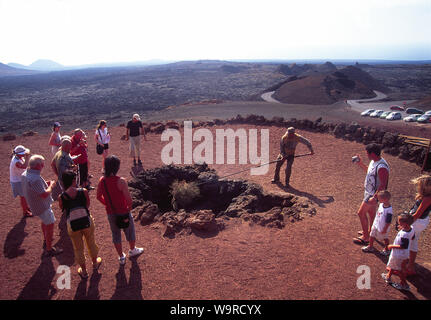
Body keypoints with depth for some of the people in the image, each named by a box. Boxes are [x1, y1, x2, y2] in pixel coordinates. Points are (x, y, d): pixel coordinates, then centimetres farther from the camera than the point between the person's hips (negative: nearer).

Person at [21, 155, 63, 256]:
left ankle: (46, 240, 51)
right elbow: (45, 194, -33)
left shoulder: (24, 174, -4)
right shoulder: (35, 179, -35)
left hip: (33, 204, 10)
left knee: (45, 221, 31)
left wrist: (45, 184, 2)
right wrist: (51, 185, -17)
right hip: (42, 206, -10)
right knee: (50, 225, 5)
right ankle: (49, 249, 17)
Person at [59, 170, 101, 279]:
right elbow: (87, 205, -4)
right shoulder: (83, 191, -17)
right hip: (87, 221, 0)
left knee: (78, 248, 21)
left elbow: (64, 211, 0)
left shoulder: (61, 197, -16)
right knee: (91, 243, 26)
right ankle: (95, 263, 49)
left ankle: (84, 271, 38)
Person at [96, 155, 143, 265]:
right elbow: (129, 199, -26)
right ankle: (132, 250, 46)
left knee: (115, 234, 21)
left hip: (110, 213, 4)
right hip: (123, 212, -4)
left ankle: (121, 257, 36)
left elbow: (99, 196, 2)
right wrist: (129, 208, -7)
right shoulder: (121, 181, -26)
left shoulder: (102, 180, -10)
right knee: (129, 231, 22)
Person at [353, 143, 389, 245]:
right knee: (371, 212, 23)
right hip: (369, 192, 10)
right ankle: (370, 231, 42)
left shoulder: (381, 167, -30)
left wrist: (374, 197, -31)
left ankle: (365, 237, 10)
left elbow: (383, 185, -29)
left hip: (373, 194, -10)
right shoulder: (373, 161, 0)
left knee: (361, 213, -2)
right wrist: (360, 163, 12)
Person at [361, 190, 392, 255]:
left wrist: (385, 229, -18)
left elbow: (388, 222, -24)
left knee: (385, 238, 16)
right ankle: (370, 247, 39)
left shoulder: (389, 209, -31)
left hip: (382, 228, -8)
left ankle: (387, 249, 39)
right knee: (372, 236, 19)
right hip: (376, 225, 8)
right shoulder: (381, 204, -7)